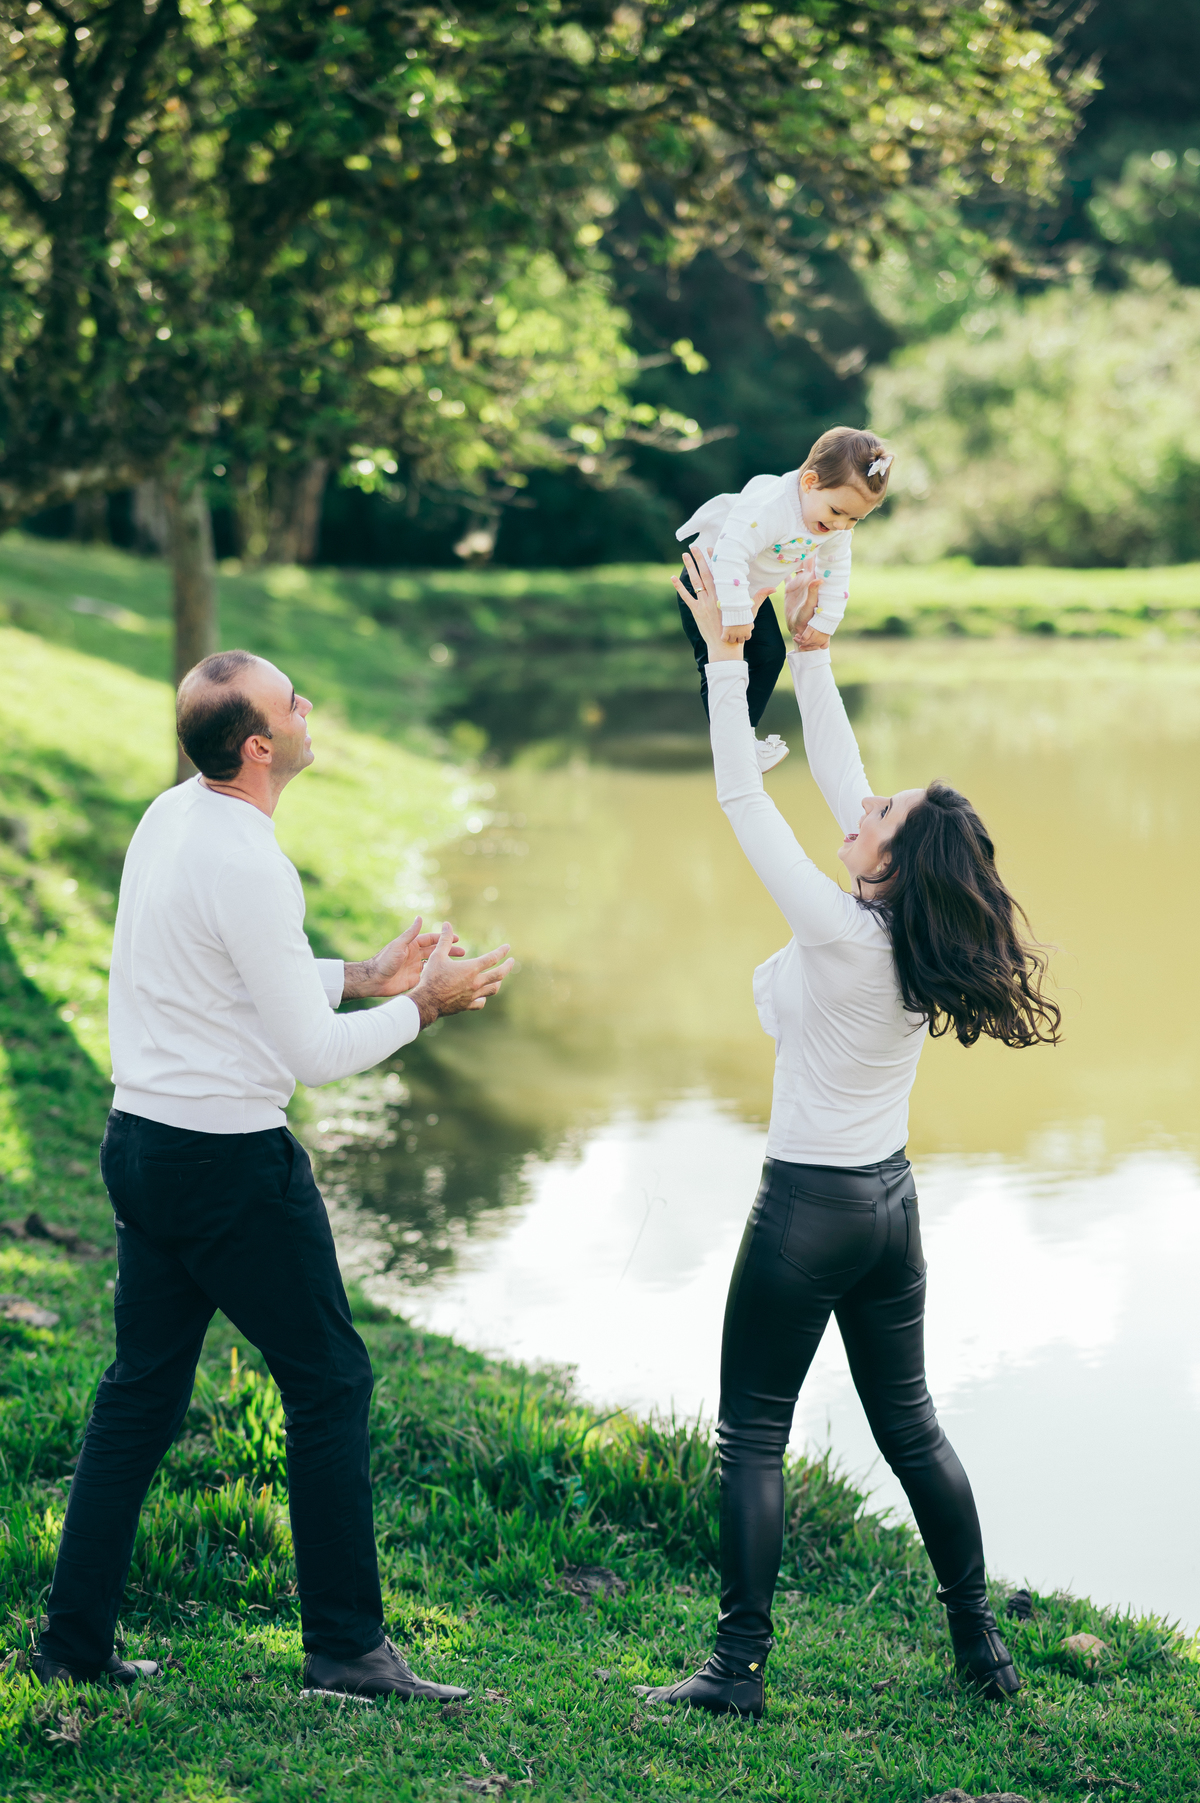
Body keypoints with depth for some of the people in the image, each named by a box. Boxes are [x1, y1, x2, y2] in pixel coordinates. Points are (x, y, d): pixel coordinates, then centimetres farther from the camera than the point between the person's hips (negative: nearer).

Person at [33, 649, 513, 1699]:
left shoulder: (171, 817, 7)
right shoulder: (247, 865, -22)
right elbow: (313, 1053, -18)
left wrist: (359, 976, 13)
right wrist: (422, 1005, -5)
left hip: (140, 1138, 9)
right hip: (231, 1160, -9)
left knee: (141, 1391, 15)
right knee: (329, 1383, 3)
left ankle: (75, 1642, 18)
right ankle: (347, 1645, 10)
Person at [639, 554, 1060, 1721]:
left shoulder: (837, 934, -22)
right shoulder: (921, 935, -3)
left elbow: (742, 799, -18)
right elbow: (836, 775, 4)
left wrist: (727, 660, -13)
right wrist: (806, 649, 7)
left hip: (808, 1208, -8)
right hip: (890, 1202, 8)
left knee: (752, 1435, 2)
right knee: (909, 1426, 18)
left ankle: (738, 1667, 4)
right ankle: (979, 1642, 26)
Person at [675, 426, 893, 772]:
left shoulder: (837, 525, -15)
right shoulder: (770, 507, -42)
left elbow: (836, 571, -2)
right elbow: (730, 553, -49)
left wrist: (825, 622, -8)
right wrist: (736, 616, -50)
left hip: (750, 587, 8)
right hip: (708, 582, -8)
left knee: (770, 655, 10)